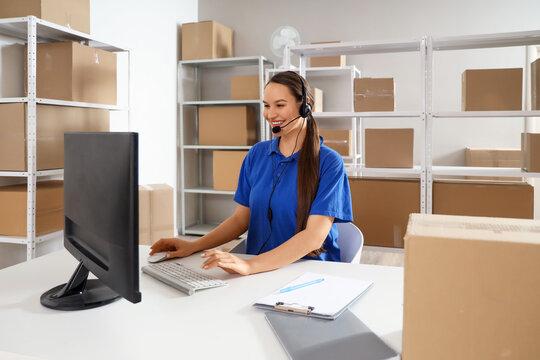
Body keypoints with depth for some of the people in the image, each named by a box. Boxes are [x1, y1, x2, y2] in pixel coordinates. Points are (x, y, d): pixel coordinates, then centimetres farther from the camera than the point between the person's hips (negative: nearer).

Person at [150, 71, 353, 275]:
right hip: (259, 272, 4)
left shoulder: (329, 163, -8)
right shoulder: (257, 154, 9)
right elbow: (241, 219, 11)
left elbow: (314, 236, -17)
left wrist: (250, 266, -29)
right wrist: (194, 246, -3)